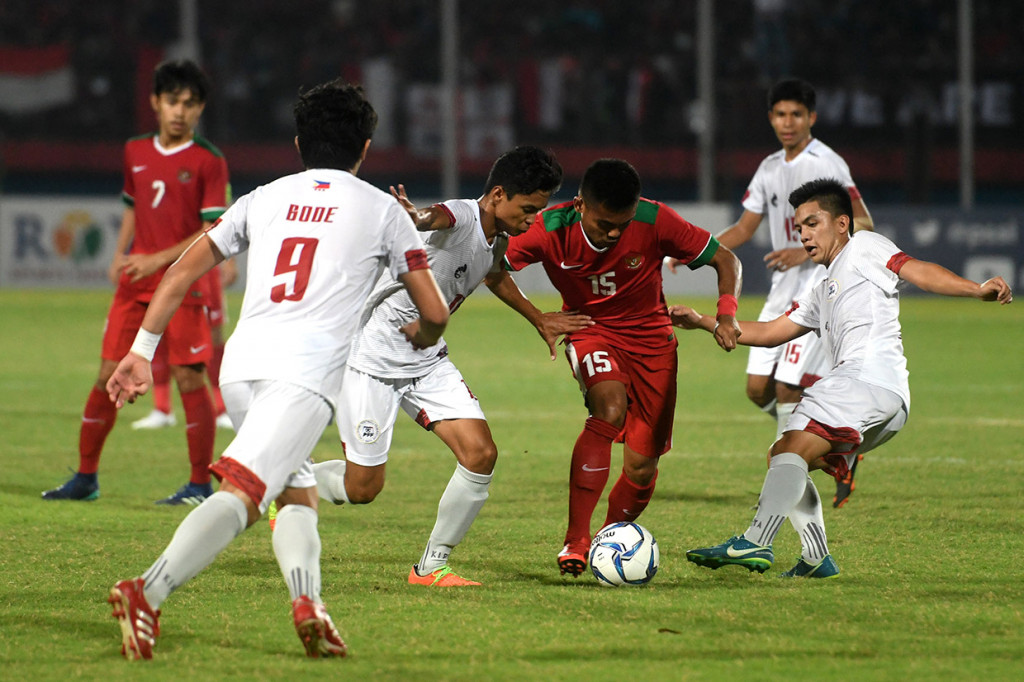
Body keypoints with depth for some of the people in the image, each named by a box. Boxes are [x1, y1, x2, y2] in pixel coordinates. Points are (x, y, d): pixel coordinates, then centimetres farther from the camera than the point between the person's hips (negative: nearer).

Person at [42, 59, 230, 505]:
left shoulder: (208, 162, -7)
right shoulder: (135, 153, 11)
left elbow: (216, 231, -11)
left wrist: (159, 260, -17)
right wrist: (121, 255, 8)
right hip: (134, 284, 5)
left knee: (189, 377, -6)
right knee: (109, 375, 5)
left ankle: (200, 484, 1)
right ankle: (85, 477, 14)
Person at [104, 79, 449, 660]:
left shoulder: (264, 198, 23)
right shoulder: (382, 209, 14)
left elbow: (182, 274, 22)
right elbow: (435, 312, 17)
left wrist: (142, 350, 26)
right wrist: (418, 338, 40)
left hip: (241, 364, 5)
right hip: (307, 371, -5)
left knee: (297, 494, 21)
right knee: (240, 495, -17)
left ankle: (308, 603, -4)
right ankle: (149, 594, -37)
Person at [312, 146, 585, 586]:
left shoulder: (498, 240, 2)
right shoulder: (460, 218, -24)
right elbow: (436, 219, -50)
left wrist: (540, 319, 30)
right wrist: (414, 217, -73)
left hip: (428, 361, 8)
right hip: (372, 360, -8)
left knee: (481, 454, -9)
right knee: (362, 488, -1)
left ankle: (430, 567, 2)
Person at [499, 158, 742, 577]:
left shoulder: (655, 222, -21)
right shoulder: (552, 229, -21)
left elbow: (725, 260, -10)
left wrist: (726, 315, -25)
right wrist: (539, 321, -16)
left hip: (650, 335, 2)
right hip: (590, 330, -2)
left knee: (642, 468, -2)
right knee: (610, 407, -34)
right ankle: (575, 541, -32)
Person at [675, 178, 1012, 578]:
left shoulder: (862, 249, 12)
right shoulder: (823, 294, 37)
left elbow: (917, 271, -2)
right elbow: (769, 333, 39)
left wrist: (977, 290, -18)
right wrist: (704, 323, 35)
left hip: (870, 377, -10)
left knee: (790, 451, -20)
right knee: (782, 459, 14)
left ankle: (755, 543, -33)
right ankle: (815, 559, 0)